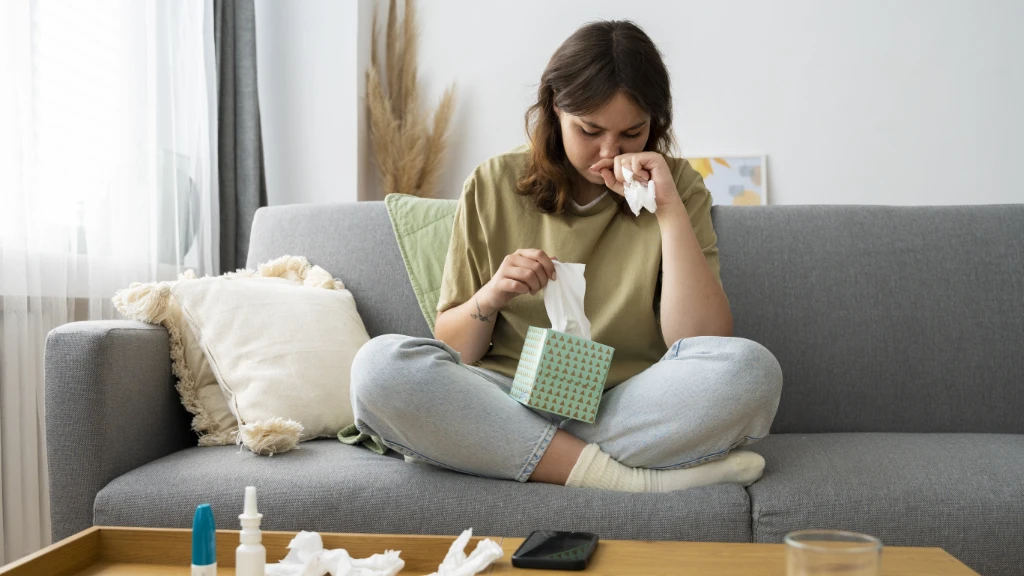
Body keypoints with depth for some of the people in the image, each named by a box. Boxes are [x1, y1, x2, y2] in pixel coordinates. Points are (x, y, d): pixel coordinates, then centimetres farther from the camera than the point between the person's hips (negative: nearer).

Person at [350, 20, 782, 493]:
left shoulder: (676, 186, 5)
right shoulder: (494, 186, 6)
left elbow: (704, 342, -7)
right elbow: (450, 351, 8)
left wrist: (670, 210, -12)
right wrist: (489, 298, -13)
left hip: (628, 409, 0)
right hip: (506, 403, 1)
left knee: (753, 369, -29)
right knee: (378, 364, -27)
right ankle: (627, 479, -25)